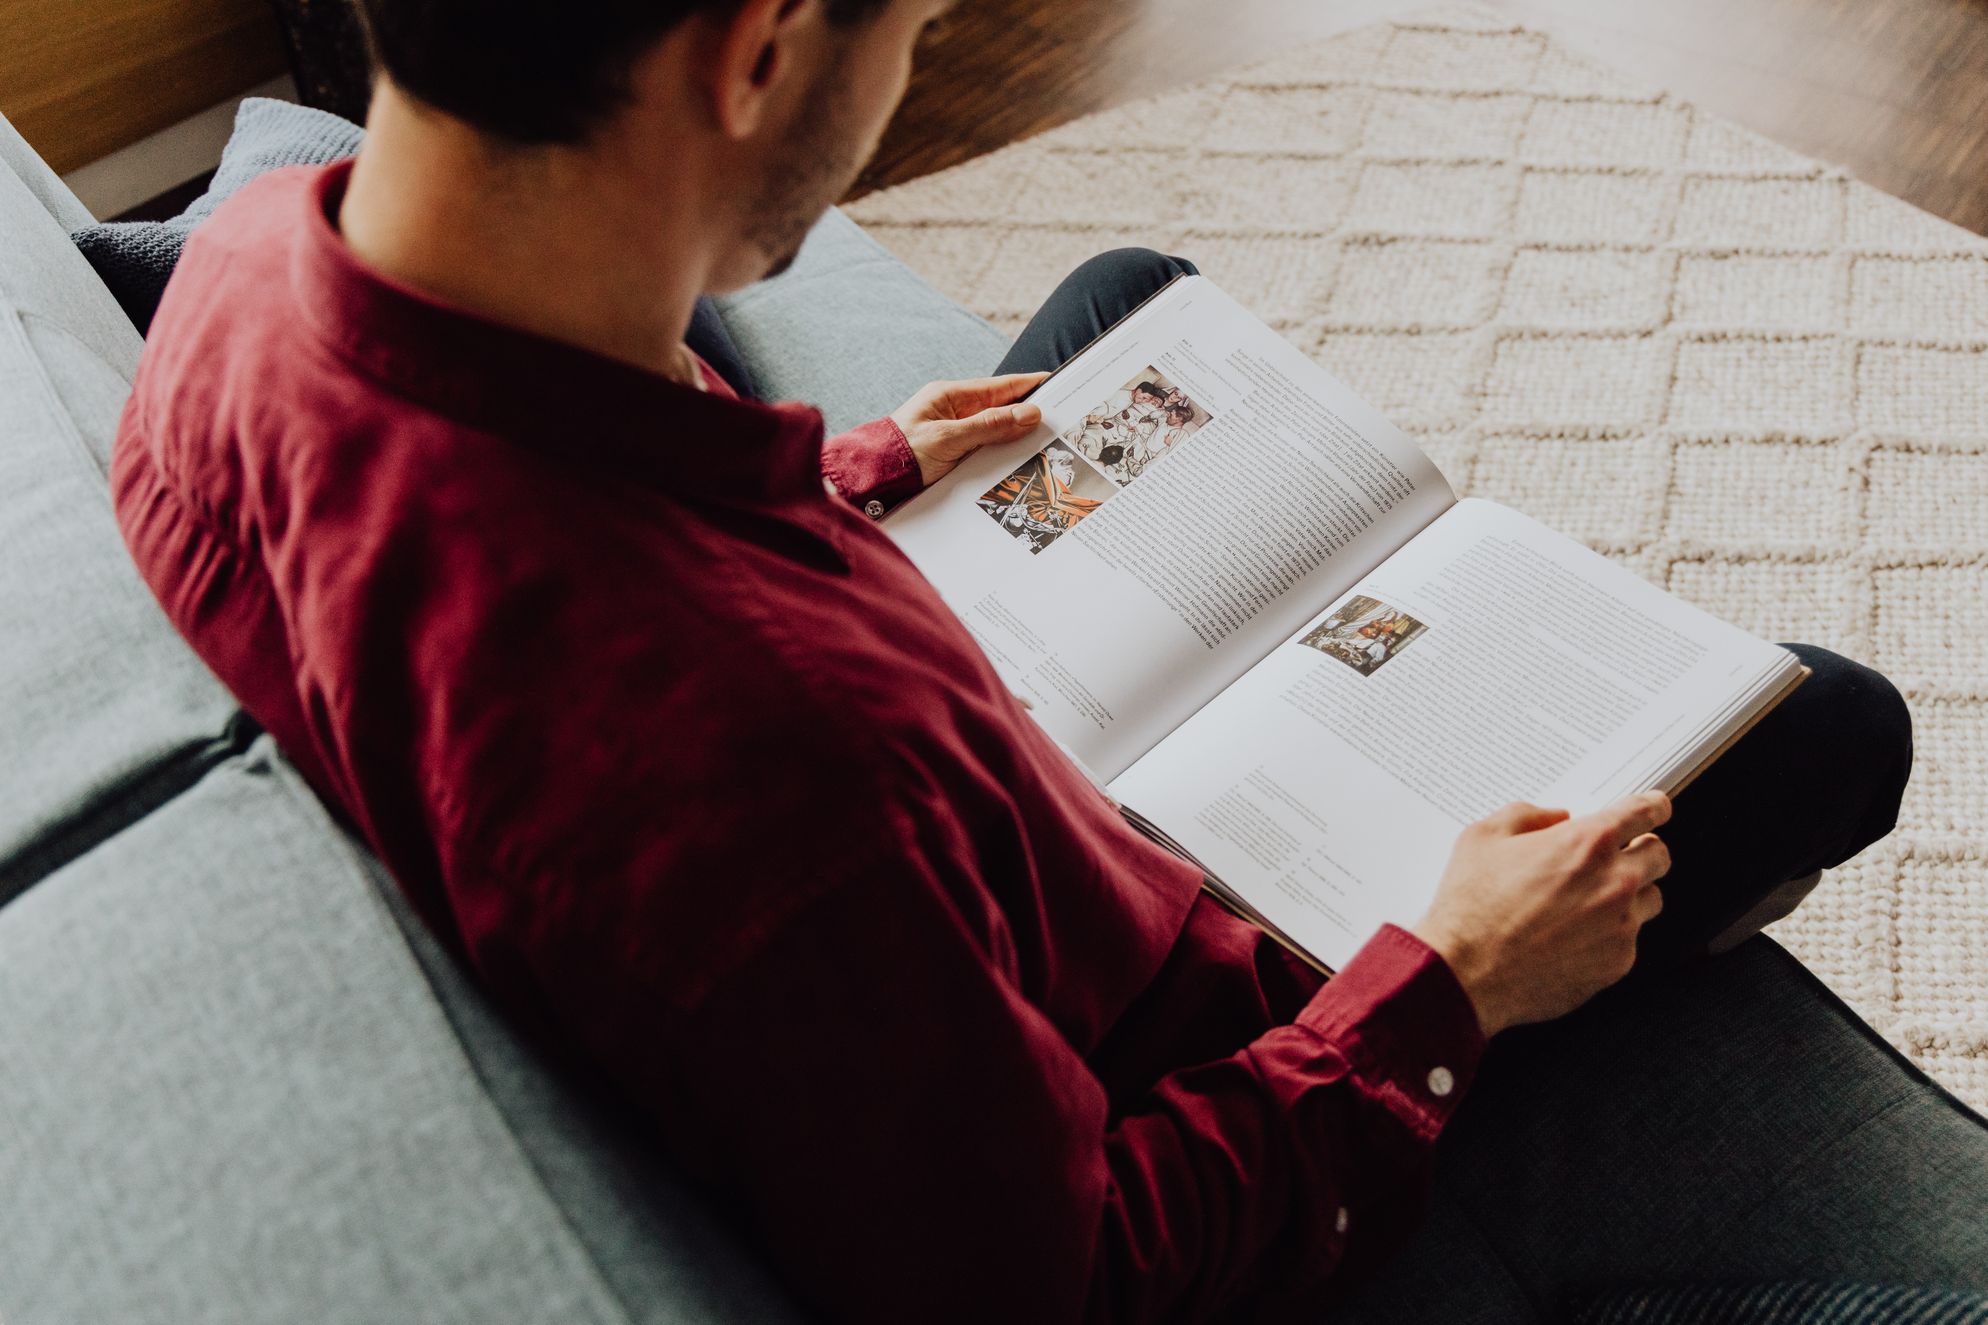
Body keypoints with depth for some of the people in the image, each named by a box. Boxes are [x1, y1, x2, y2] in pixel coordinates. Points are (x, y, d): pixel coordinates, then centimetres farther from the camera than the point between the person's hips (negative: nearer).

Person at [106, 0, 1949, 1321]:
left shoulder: (246, 255, -20)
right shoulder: (775, 758, -46)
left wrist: (858, 480, 10)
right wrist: (1445, 993, -15)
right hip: (1125, 1032, -6)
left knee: (1139, 288, 24)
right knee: (1836, 725, 5)